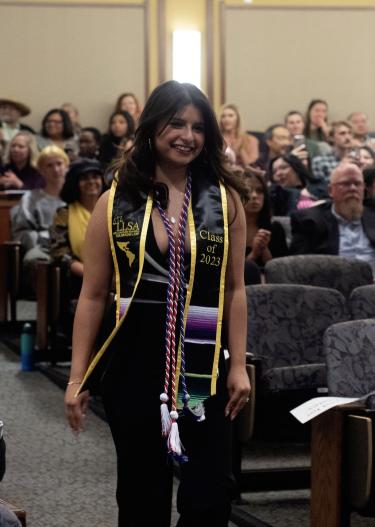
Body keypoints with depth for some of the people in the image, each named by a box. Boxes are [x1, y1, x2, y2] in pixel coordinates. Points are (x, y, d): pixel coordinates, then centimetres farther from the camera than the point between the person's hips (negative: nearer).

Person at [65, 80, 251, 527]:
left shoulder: (225, 200, 2)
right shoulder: (115, 203, 0)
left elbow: (233, 289, 4)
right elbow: (93, 295, 1)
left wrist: (238, 365, -2)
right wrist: (76, 378, -2)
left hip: (202, 366, 0)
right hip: (135, 364, 0)